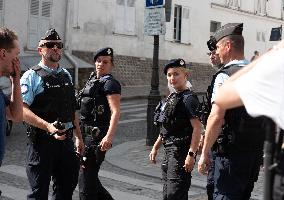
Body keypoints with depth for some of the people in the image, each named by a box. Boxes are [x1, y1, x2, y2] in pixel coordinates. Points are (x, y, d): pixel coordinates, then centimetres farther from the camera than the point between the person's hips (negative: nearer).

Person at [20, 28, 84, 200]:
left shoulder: (66, 75, 13)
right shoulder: (32, 76, -8)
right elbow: (22, 110, -19)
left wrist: (78, 137, 19)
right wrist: (48, 126, -31)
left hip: (66, 139, 6)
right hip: (42, 140, -6)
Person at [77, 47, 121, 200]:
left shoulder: (109, 83, -10)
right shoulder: (92, 80, 17)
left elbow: (116, 112, -21)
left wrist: (109, 137, -33)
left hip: (97, 136, -9)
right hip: (87, 134, 9)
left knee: (86, 177, -5)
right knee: (90, 177, 16)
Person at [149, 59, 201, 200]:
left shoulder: (188, 98, -11)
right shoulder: (171, 98, 16)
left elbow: (197, 127, -18)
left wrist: (191, 154, -23)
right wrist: (155, 147, 19)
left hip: (181, 151, -9)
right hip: (169, 151, 9)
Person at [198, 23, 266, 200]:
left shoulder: (225, 76, -13)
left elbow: (216, 118, -21)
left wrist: (205, 153, -14)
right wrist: (264, 151, 23)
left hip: (232, 152, -8)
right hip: (256, 150, 8)